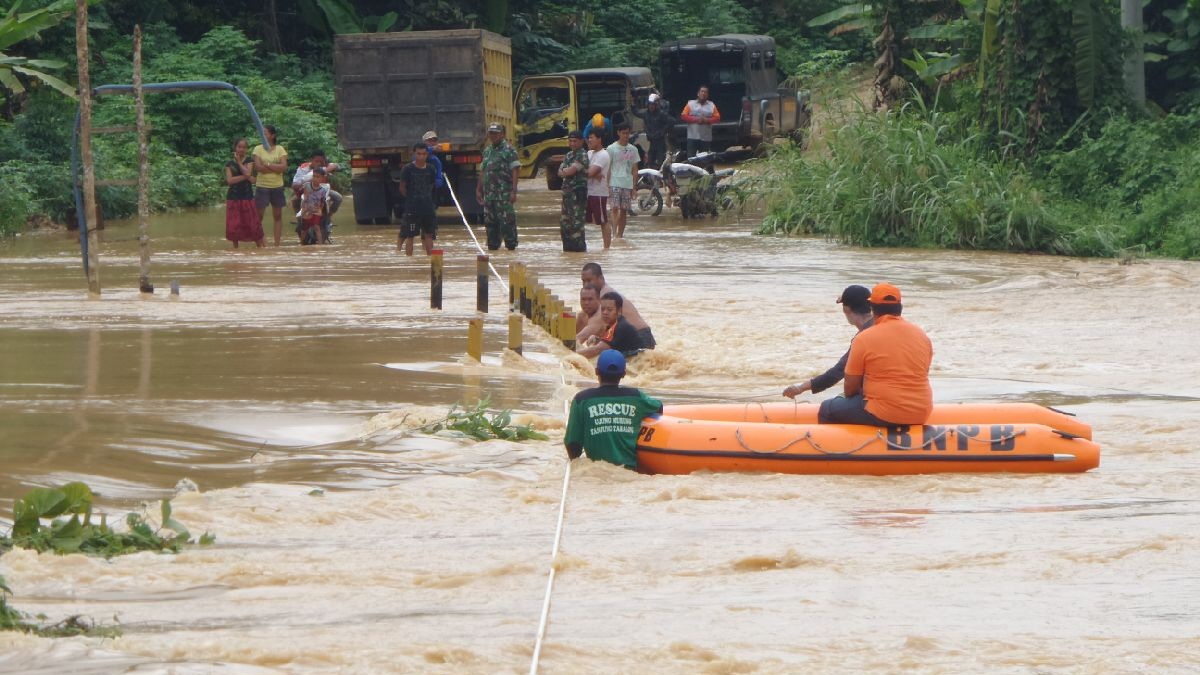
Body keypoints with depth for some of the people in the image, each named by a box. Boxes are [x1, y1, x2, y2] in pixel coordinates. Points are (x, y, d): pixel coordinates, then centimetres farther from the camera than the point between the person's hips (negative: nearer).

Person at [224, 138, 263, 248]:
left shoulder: (249, 161, 5)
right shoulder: (229, 164, 6)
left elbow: (247, 173, -13)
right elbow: (229, 180, -7)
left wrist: (239, 162, -5)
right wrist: (246, 177, -12)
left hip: (247, 197, -1)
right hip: (233, 197, 1)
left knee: (253, 223, -5)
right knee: (234, 225, 1)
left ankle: (260, 246, -4)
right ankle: (235, 248, 11)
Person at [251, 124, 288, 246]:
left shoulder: (280, 149, 3)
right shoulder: (258, 149, 1)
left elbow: (284, 167, -9)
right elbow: (258, 167, -11)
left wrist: (267, 165, -13)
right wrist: (276, 168, -12)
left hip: (277, 187, 1)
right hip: (262, 186, -1)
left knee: (278, 215, 6)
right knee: (259, 215, -4)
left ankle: (277, 244, 10)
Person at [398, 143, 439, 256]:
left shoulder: (430, 169, 3)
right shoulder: (408, 169, -9)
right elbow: (402, 188, -2)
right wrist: (410, 198, 3)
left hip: (428, 207, 4)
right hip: (412, 208, -4)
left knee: (429, 234, 9)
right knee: (410, 236, 0)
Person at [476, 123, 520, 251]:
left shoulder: (508, 150, -5)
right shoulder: (487, 150, 17)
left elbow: (514, 171, -10)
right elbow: (483, 171, 23)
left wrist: (514, 191, -17)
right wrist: (479, 189, 21)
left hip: (504, 193, -7)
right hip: (489, 192, 7)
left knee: (507, 220, -9)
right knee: (490, 221, 9)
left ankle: (511, 244, -4)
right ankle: (493, 244, 16)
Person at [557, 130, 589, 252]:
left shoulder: (582, 155, -9)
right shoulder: (568, 155, 18)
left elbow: (571, 171, -16)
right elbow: (560, 172, 11)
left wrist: (564, 171, 3)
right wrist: (568, 172, -8)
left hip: (578, 192, -9)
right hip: (567, 191, 9)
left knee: (576, 222, -10)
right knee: (565, 222, 12)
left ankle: (579, 247, -7)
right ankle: (569, 247, 19)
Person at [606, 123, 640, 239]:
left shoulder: (633, 149, 10)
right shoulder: (612, 149, -1)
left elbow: (634, 169, 12)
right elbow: (607, 169, -1)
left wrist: (634, 187, 8)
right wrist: (607, 186, -8)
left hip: (628, 185, 4)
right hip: (615, 184, -4)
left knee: (624, 211, 6)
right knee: (615, 209, -15)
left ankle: (620, 235, 11)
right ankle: (615, 233, -23)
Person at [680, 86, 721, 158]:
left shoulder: (712, 105, 9)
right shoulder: (690, 104, 5)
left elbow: (717, 117, 4)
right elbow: (683, 116, -1)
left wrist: (707, 120, -13)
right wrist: (695, 119, -14)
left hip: (706, 138, 1)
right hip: (693, 137, -1)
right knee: (691, 158, -7)